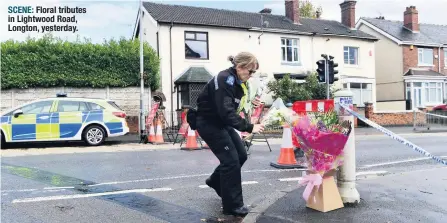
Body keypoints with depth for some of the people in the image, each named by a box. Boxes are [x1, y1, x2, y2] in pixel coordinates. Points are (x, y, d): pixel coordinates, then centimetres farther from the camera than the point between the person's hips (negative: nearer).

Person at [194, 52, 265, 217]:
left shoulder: (237, 81, 5)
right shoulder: (224, 80, -25)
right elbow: (226, 112, -33)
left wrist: (248, 102, -5)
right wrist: (249, 127, -32)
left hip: (222, 122, 9)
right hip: (208, 123, -9)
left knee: (241, 155, 9)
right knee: (231, 160, -9)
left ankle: (215, 181, 32)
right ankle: (232, 205, 5)